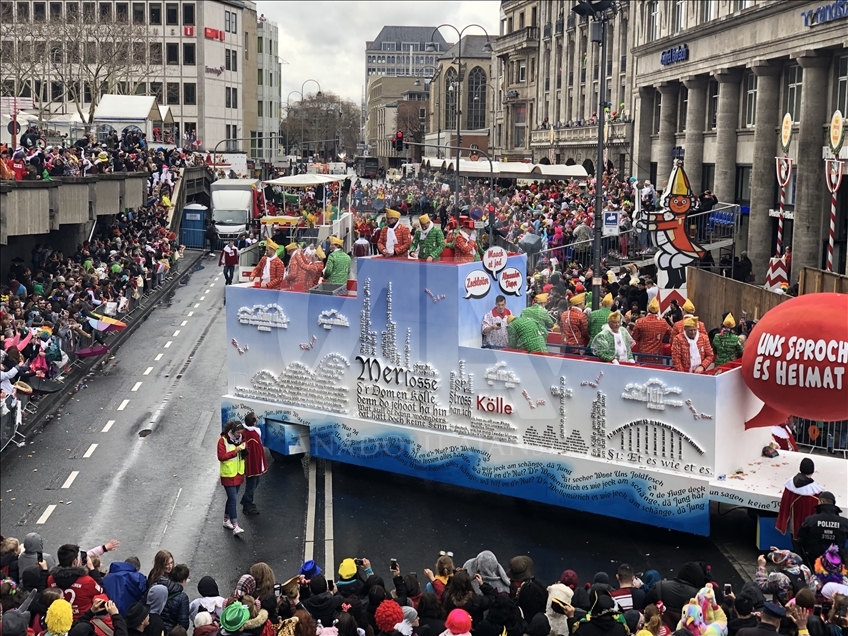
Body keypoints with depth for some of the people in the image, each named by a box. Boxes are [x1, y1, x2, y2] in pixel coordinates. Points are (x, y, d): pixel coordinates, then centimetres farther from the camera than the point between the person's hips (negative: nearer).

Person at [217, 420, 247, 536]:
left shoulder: (240, 439, 5)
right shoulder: (223, 440, -15)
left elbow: (245, 454, 13)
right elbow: (221, 456, -19)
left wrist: (245, 451, -10)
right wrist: (234, 452, -26)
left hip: (238, 474, 7)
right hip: (228, 475, -7)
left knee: (231, 498, 16)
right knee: (233, 499, -11)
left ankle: (226, 520, 31)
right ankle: (235, 526, -13)